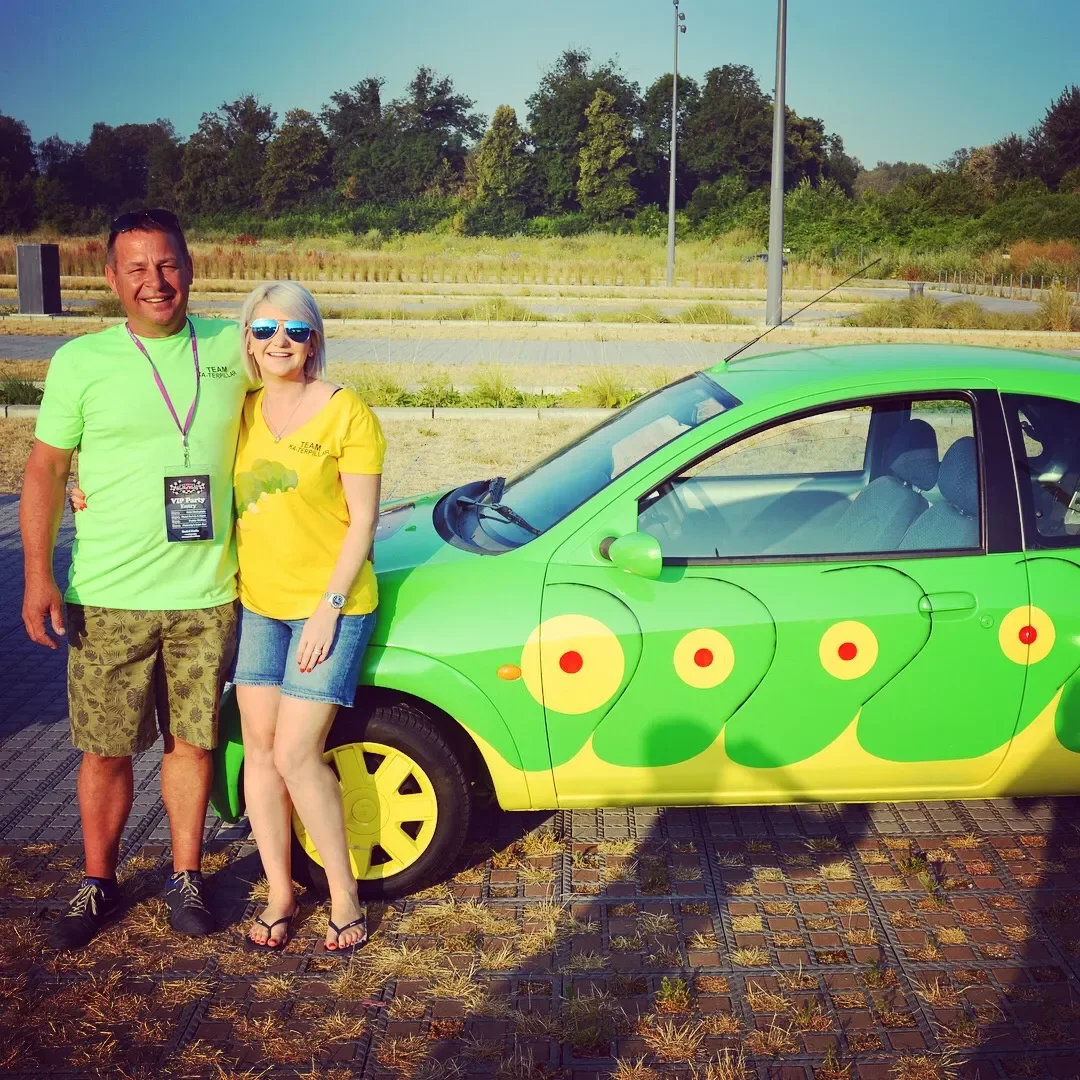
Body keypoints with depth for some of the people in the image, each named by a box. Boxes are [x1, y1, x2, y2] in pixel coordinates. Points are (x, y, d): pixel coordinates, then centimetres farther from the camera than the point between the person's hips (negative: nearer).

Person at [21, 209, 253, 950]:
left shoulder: (232, 348, 2)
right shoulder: (80, 361, -2)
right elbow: (45, 470, 0)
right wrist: (38, 575, -7)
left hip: (205, 596, 1)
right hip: (108, 599, -1)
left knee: (192, 742, 10)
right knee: (106, 749, 8)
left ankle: (187, 877, 28)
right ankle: (99, 883, 27)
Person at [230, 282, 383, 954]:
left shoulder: (346, 413, -9)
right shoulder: (242, 412, 7)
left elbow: (362, 520, -10)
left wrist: (329, 607, -15)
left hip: (330, 606, -5)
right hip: (258, 604, 5)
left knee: (296, 754, -9)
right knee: (259, 749, 6)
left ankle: (344, 893, 9)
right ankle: (280, 893, 21)